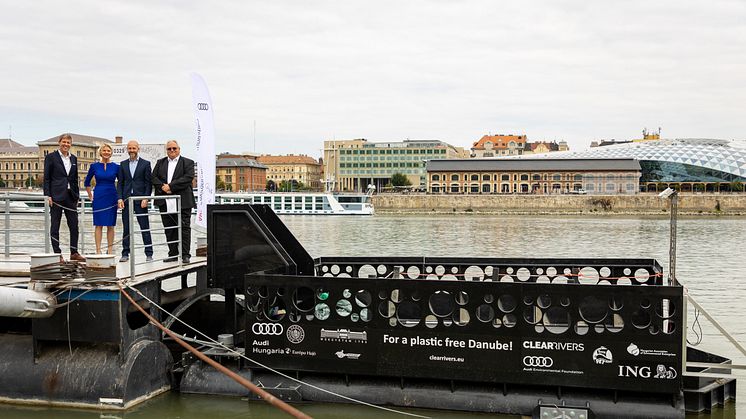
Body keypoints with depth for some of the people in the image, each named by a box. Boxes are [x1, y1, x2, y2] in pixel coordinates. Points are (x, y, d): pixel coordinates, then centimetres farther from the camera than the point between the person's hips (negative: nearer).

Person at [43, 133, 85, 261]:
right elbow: (46, 178, -3)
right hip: (56, 196, -5)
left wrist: (77, 196, 11)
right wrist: (47, 195, -11)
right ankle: (57, 253, 7)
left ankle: (74, 253, 11)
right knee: (55, 226, 2)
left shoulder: (74, 159, 13)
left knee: (74, 225, 4)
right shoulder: (51, 157, -1)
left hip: (70, 196, 5)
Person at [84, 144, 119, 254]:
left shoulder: (116, 167, 2)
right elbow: (87, 182, 14)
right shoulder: (94, 166, 3)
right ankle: (98, 250, 2)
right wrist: (90, 195, 11)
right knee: (99, 225, 0)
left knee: (110, 225, 3)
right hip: (98, 197, 0)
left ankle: (110, 250, 9)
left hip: (111, 197, 0)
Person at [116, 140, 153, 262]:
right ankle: (125, 253, 11)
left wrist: (146, 198, -10)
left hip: (140, 200, -3)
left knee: (145, 228, -2)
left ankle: (149, 254, 2)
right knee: (126, 228, 6)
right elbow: (120, 183, 10)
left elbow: (149, 183, 0)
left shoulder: (145, 164, 3)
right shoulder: (123, 164, 12)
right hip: (126, 200, 3)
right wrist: (120, 198, -2)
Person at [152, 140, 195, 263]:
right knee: (169, 229, 6)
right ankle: (173, 254, 12)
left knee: (184, 227, -3)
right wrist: (163, 187, -12)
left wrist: (170, 186, -14)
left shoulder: (188, 163, 5)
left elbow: (188, 178, -9)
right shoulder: (160, 162, 17)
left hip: (182, 202, -4)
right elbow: (154, 178, 7)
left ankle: (185, 254, 0)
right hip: (165, 202, 4)